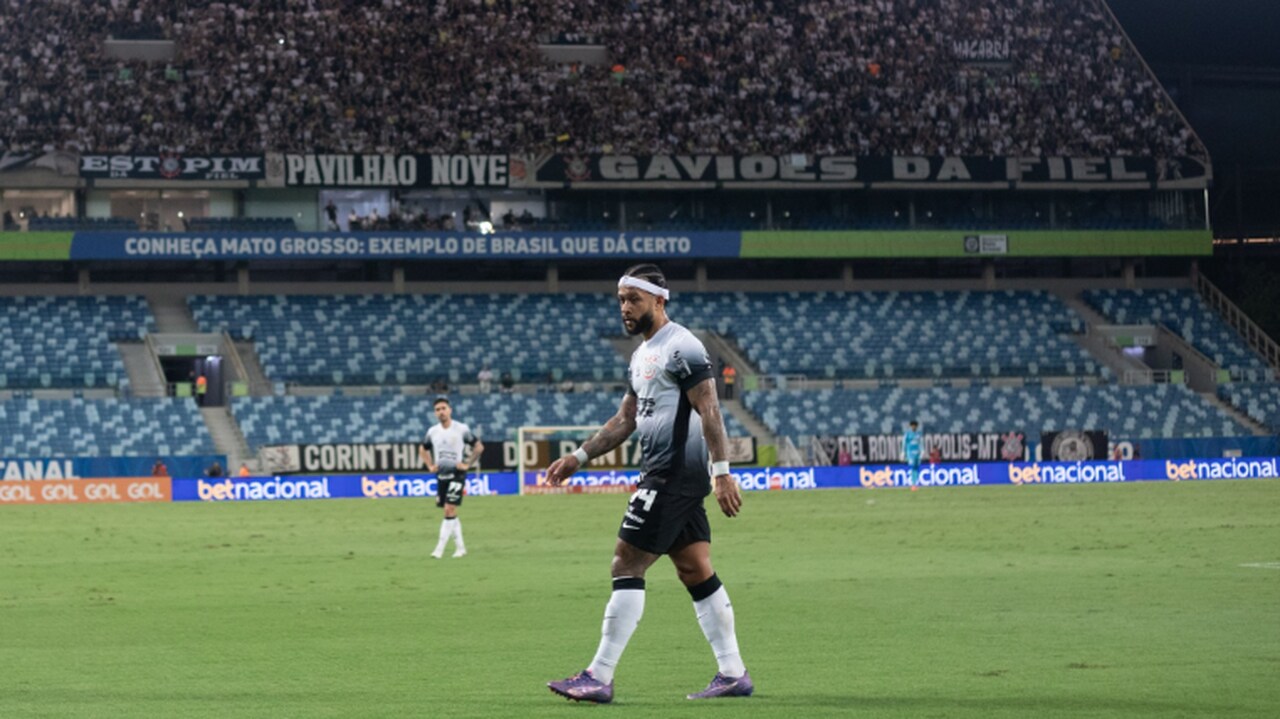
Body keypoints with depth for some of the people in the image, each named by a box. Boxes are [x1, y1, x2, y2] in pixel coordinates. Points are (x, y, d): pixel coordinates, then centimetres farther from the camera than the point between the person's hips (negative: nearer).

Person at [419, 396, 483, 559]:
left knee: (449, 510, -13)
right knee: (451, 514, 8)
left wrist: (467, 464, -6)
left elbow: (479, 447, 1)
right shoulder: (432, 432, 5)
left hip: (456, 474, -5)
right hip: (441, 475, 5)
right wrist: (430, 466, 10)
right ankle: (460, 547, 18)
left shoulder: (462, 429, -7)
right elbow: (423, 449, 22)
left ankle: (439, 549, -15)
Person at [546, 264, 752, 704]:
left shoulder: (681, 347, -12)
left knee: (627, 565, -11)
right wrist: (579, 458, 18)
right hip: (662, 474, 10)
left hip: (674, 474, -10)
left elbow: (709, 412, -18)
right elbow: (624, 421, 24)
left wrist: (722, 473, -24)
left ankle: (600, 678, -11)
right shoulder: (643, 354, 19)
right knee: (696, 571, 10)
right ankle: (733, 674, 12)